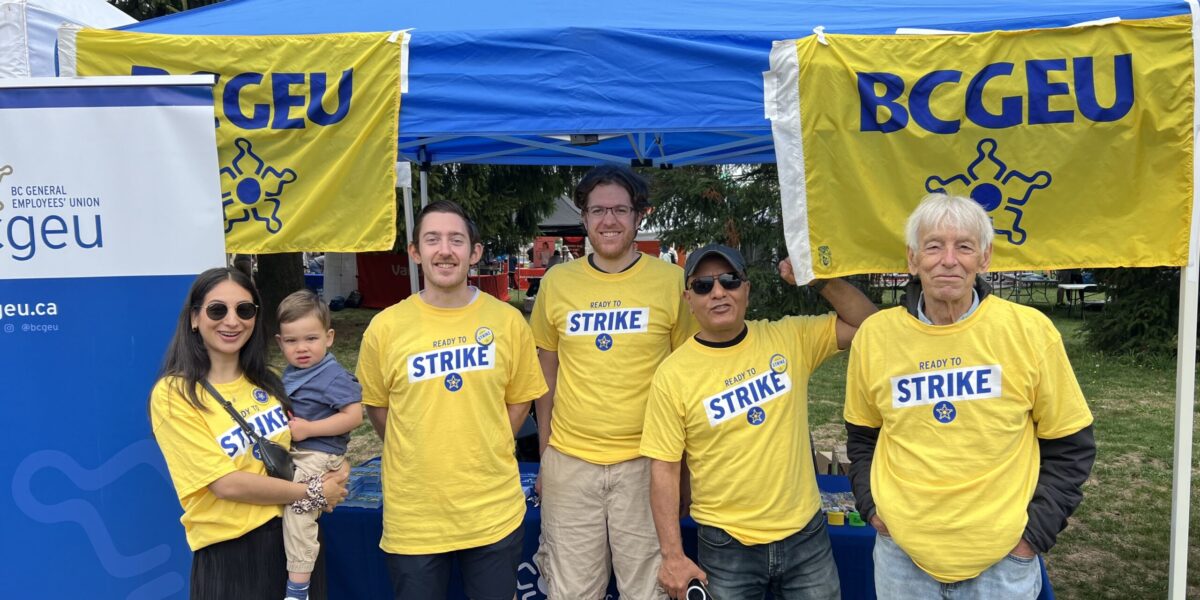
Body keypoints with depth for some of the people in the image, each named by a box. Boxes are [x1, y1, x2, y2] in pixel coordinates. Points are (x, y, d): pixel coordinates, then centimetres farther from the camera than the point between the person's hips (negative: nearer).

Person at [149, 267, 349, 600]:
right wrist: (313, 493, -11)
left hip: (296, 535, 5)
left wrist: (334, 469, -3)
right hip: (230, 553, -5)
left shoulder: (268, 382, 6)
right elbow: (227, 484, -16)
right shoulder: (173, 394, -11)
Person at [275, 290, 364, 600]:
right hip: (290, 454, 10)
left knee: (297, 513, -12)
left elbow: (353, 416, -23)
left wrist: (308, 429, -23)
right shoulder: (290, 373, 10)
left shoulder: (333, 376, -17)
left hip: (318, 457, -9)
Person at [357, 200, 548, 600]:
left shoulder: (507, 320, -4)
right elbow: (377, 406, 7)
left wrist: (484, 454, 2)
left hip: (495, 513, 1)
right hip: (413, 518, 0)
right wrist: (421, 458, 5)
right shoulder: (385, 328, -7)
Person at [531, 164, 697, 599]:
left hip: (645, 462, -1)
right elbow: (547, 374, 11)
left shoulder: (672, 281, -3)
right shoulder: (557, 282, 2)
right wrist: (544, 456, 11)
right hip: (569, 462, 2)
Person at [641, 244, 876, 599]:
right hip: (726, 546, -2)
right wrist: (673, 556, -9)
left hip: (806, 534, 2)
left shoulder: (790, 338, -3)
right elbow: (664, 467, -7)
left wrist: (823, 280, -12)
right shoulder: (672, 375, -9)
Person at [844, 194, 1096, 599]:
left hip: (1003, 559, -1)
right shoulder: (875, 335, -4)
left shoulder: (1029, 329, -8)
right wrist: (871, 505, 0)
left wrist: (1036, 530, -5)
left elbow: (1070, 446, 1)